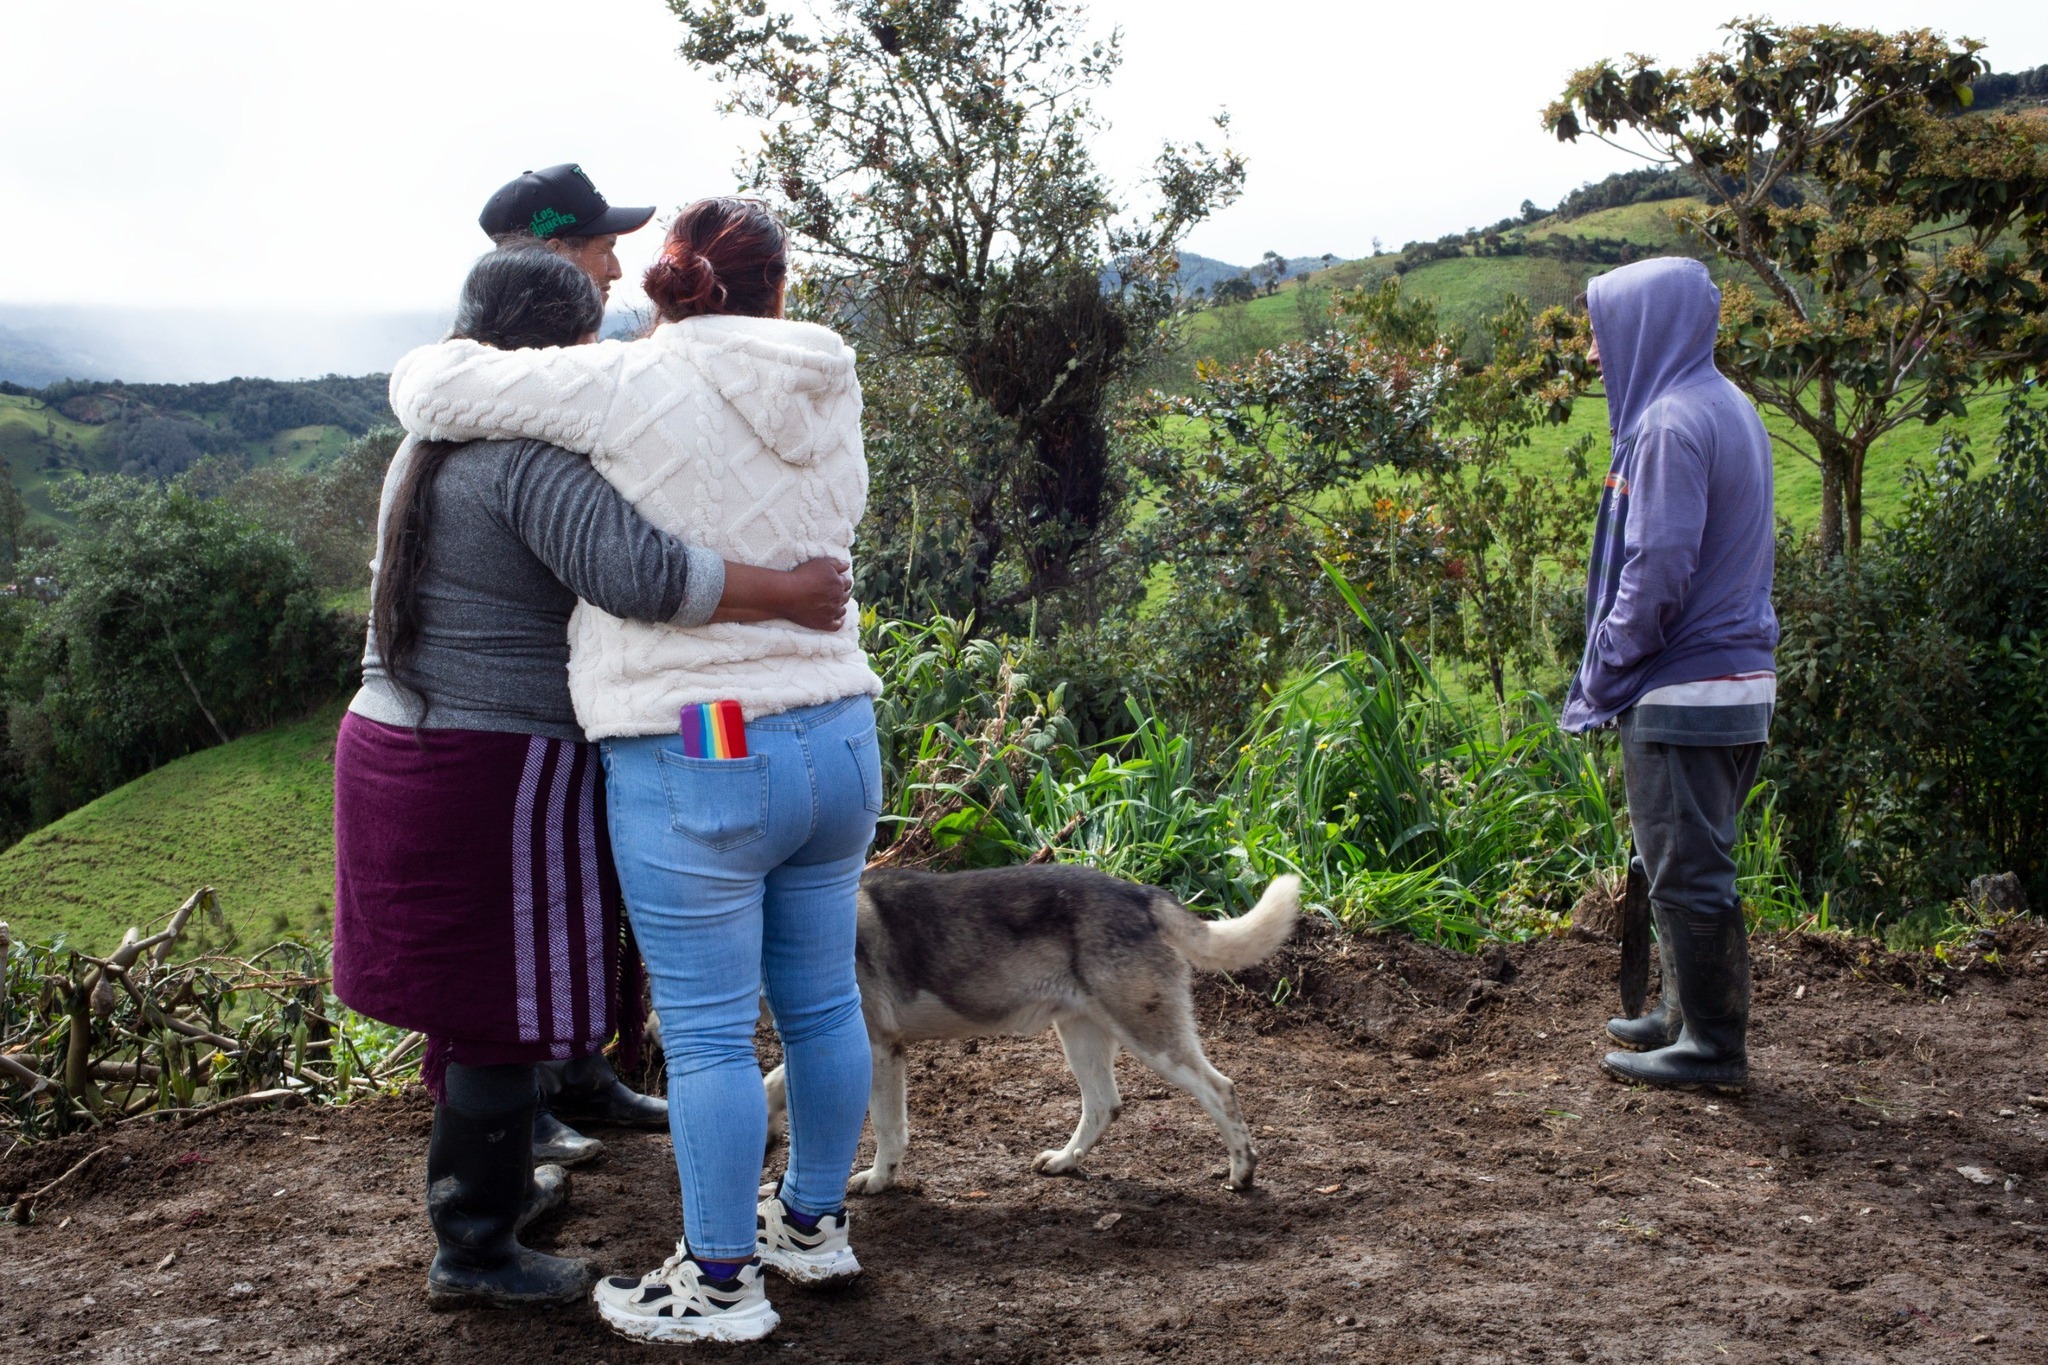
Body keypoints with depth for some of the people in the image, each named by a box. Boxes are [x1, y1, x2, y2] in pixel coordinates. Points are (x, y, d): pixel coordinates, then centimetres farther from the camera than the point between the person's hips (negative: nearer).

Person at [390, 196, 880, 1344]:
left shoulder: (632, 383, -11)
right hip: (838, 743, 7)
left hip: (698, 761, -6)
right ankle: (815, 1222, 37)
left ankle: (721, 1281, 19)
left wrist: (465, 358, 18)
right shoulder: (825, 394, 6)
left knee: (708, 1035, 5)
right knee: (821, 1002, 19)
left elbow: (433, 389, -6)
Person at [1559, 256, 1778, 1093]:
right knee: (1694, 864, 19)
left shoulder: (1672, 424, -17)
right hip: (1739, 678, 10)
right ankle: (1689, 1015, 30)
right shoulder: (1728, 409, 14)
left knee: (1687, 871, 0)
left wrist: (1603, 676, -10)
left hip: (1686, 692, -10)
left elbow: (1658, 570, -22)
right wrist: (1612, 673, 19)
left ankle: (1712, 1048, 8)